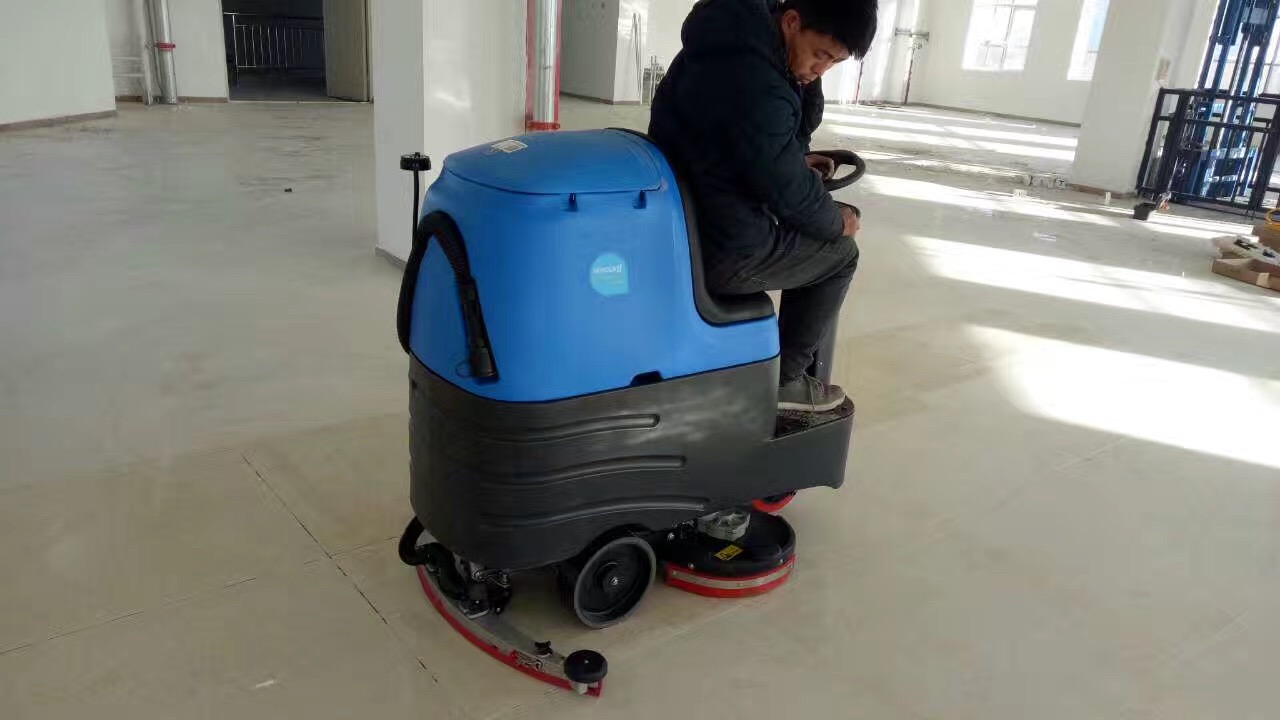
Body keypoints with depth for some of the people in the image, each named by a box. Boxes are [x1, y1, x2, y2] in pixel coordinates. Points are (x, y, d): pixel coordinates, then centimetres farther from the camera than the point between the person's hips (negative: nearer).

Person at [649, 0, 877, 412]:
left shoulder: (736, 40, 5)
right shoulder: (758, 86, -28)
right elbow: (791, 192, -18)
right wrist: (838, 223, -1)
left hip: (681, 222, 10)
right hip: (720, 250, -9)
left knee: (814, 231, 29)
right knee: (840, 253, 10)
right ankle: (784, 379, 17)